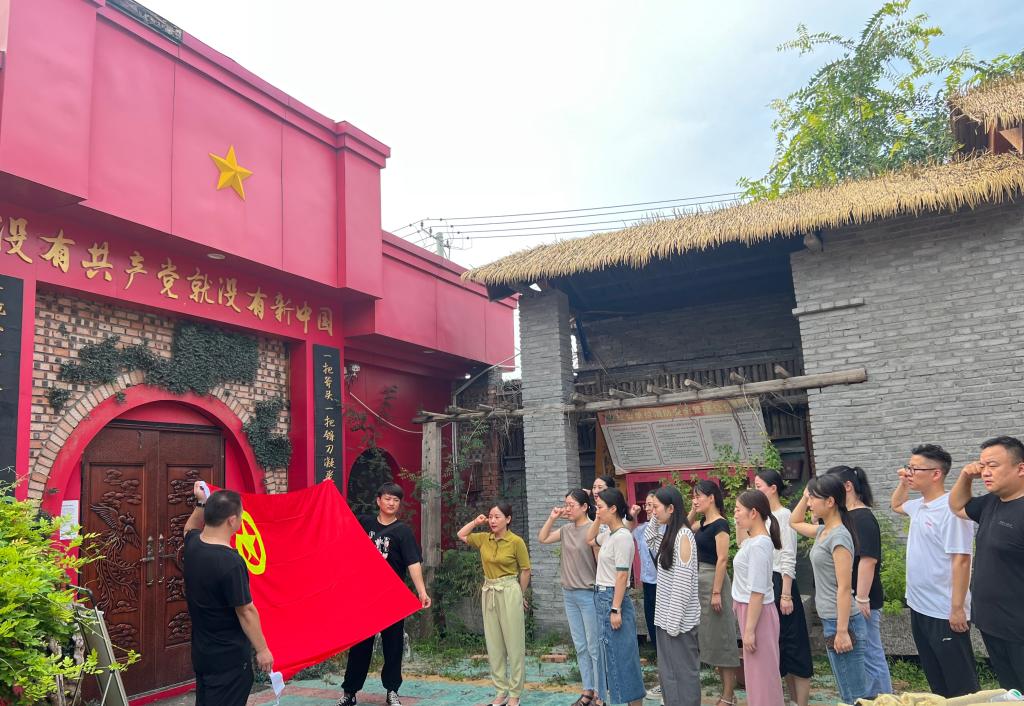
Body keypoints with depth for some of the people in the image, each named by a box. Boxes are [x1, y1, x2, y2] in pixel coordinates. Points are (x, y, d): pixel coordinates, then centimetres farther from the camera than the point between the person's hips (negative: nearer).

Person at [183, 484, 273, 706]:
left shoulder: (193, 545, -5)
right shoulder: (231, 562, -29)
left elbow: (190, 528, 23)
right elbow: (245, 611, -21)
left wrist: (201, 503, 18)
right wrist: (262, 650, -12)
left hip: (202, 651, 8)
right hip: (229, 656, -8)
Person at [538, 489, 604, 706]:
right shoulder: (566, 529, 6)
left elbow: (601, 562, -15)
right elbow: (542, 539, 16)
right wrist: (552, 518, 5)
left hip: (588, 594, -7)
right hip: (569, 594, 7)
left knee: (594, 647, 2)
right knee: (580, 646, 14)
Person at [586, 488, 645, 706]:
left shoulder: (622, 536, -18)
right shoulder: (608, 535, 8)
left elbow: (622, 576, -21)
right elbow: (589, 540, 28)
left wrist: (616, 609, -21)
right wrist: (598, 520, 13)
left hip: (612, 598, -9)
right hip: (602, 597, 9)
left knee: (621, 654, -1)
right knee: (611, 654, 16)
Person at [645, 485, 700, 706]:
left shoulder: (683, 536, -18)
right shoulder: (668, 533, 7)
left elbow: (682, 582, -20)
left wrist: (674, 620, -20)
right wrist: (654, 520, 9)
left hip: (678, 618, -9)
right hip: (665, 614, 9)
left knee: (682, 670, 3)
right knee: (668, 670, 16)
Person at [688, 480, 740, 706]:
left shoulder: (720, 524, -15)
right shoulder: (704, 523, 9)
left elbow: (722, 560, -19)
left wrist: (717, 592, -21)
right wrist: (693, 511, 11)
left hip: (714, 580, -9)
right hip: (700, 580, 9)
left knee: (722, 636, 0)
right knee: (711, 636, 14)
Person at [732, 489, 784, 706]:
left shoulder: (759, 544, -21)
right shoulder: (752, 541, 7)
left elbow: (758, 592, -23)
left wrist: (750, 630, -22)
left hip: (758, 612, -9)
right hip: (748, 609, 9)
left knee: (762, 672, 2)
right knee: (756, 671, 17)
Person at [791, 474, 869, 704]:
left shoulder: (839, 536, -18)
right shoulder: (823, 531, 8)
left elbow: (844, 588, -20)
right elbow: (794, 522, 27)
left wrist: (842, 631, -21)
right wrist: (805, 496, 12)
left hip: (841, 622, -9)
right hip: (830, 620, 9)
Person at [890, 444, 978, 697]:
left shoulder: (950, 509, -19)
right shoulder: (919, 506, 7)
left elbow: (961, 560, -21)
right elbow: (896, 505, 31)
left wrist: (957, 608, -21)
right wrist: (903, 482, 12)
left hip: (945, 613, -9)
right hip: (919, 608, 9)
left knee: (961, 684, 3)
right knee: (935, 680, 18)